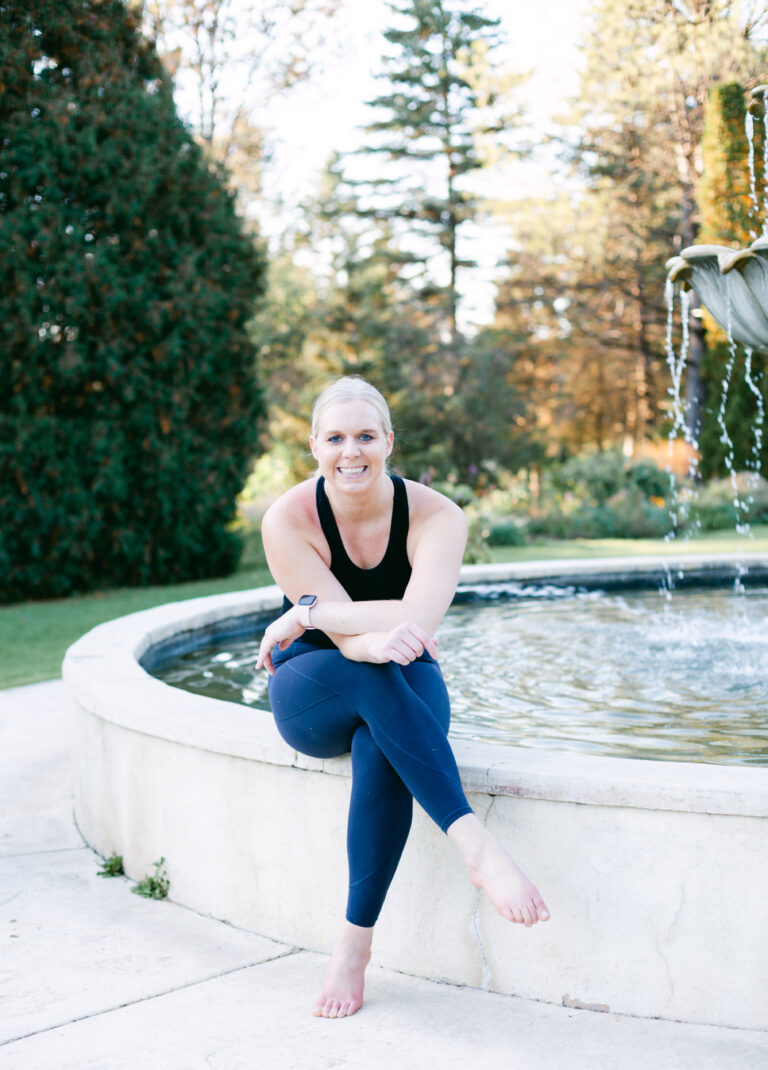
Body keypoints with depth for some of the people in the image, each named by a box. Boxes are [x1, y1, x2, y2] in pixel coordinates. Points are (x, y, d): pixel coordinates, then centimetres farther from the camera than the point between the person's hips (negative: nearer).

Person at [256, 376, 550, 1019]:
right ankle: (477, 845, -44)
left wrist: (308, 611, -25)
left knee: (380, 749, -36)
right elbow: (349, 640, -23)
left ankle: (356, 943, -25)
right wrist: (380, 636, -46)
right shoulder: (288, 520, -15)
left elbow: (418, 620, -30)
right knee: (372, 671, -36)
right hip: (313, 696, 0)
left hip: (404, 698, 0)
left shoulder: (436, 516, -14)